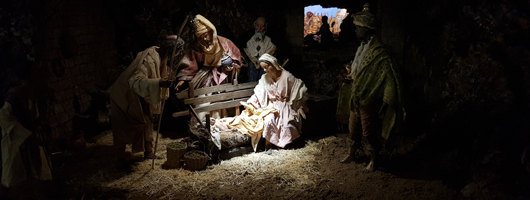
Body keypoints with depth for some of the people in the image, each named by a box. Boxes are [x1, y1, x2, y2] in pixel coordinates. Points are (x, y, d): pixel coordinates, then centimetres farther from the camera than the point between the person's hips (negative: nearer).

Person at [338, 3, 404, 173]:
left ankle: (373, 162, 23)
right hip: (356, 97, 8)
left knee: (369, 132, 5)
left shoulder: (378, 52, -22)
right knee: (353, 128, 20)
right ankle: (351, 154, 39)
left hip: (368, 100, -8)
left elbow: (391, 75, -23)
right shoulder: (362, 47, 6)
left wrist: (386, 101, -23)